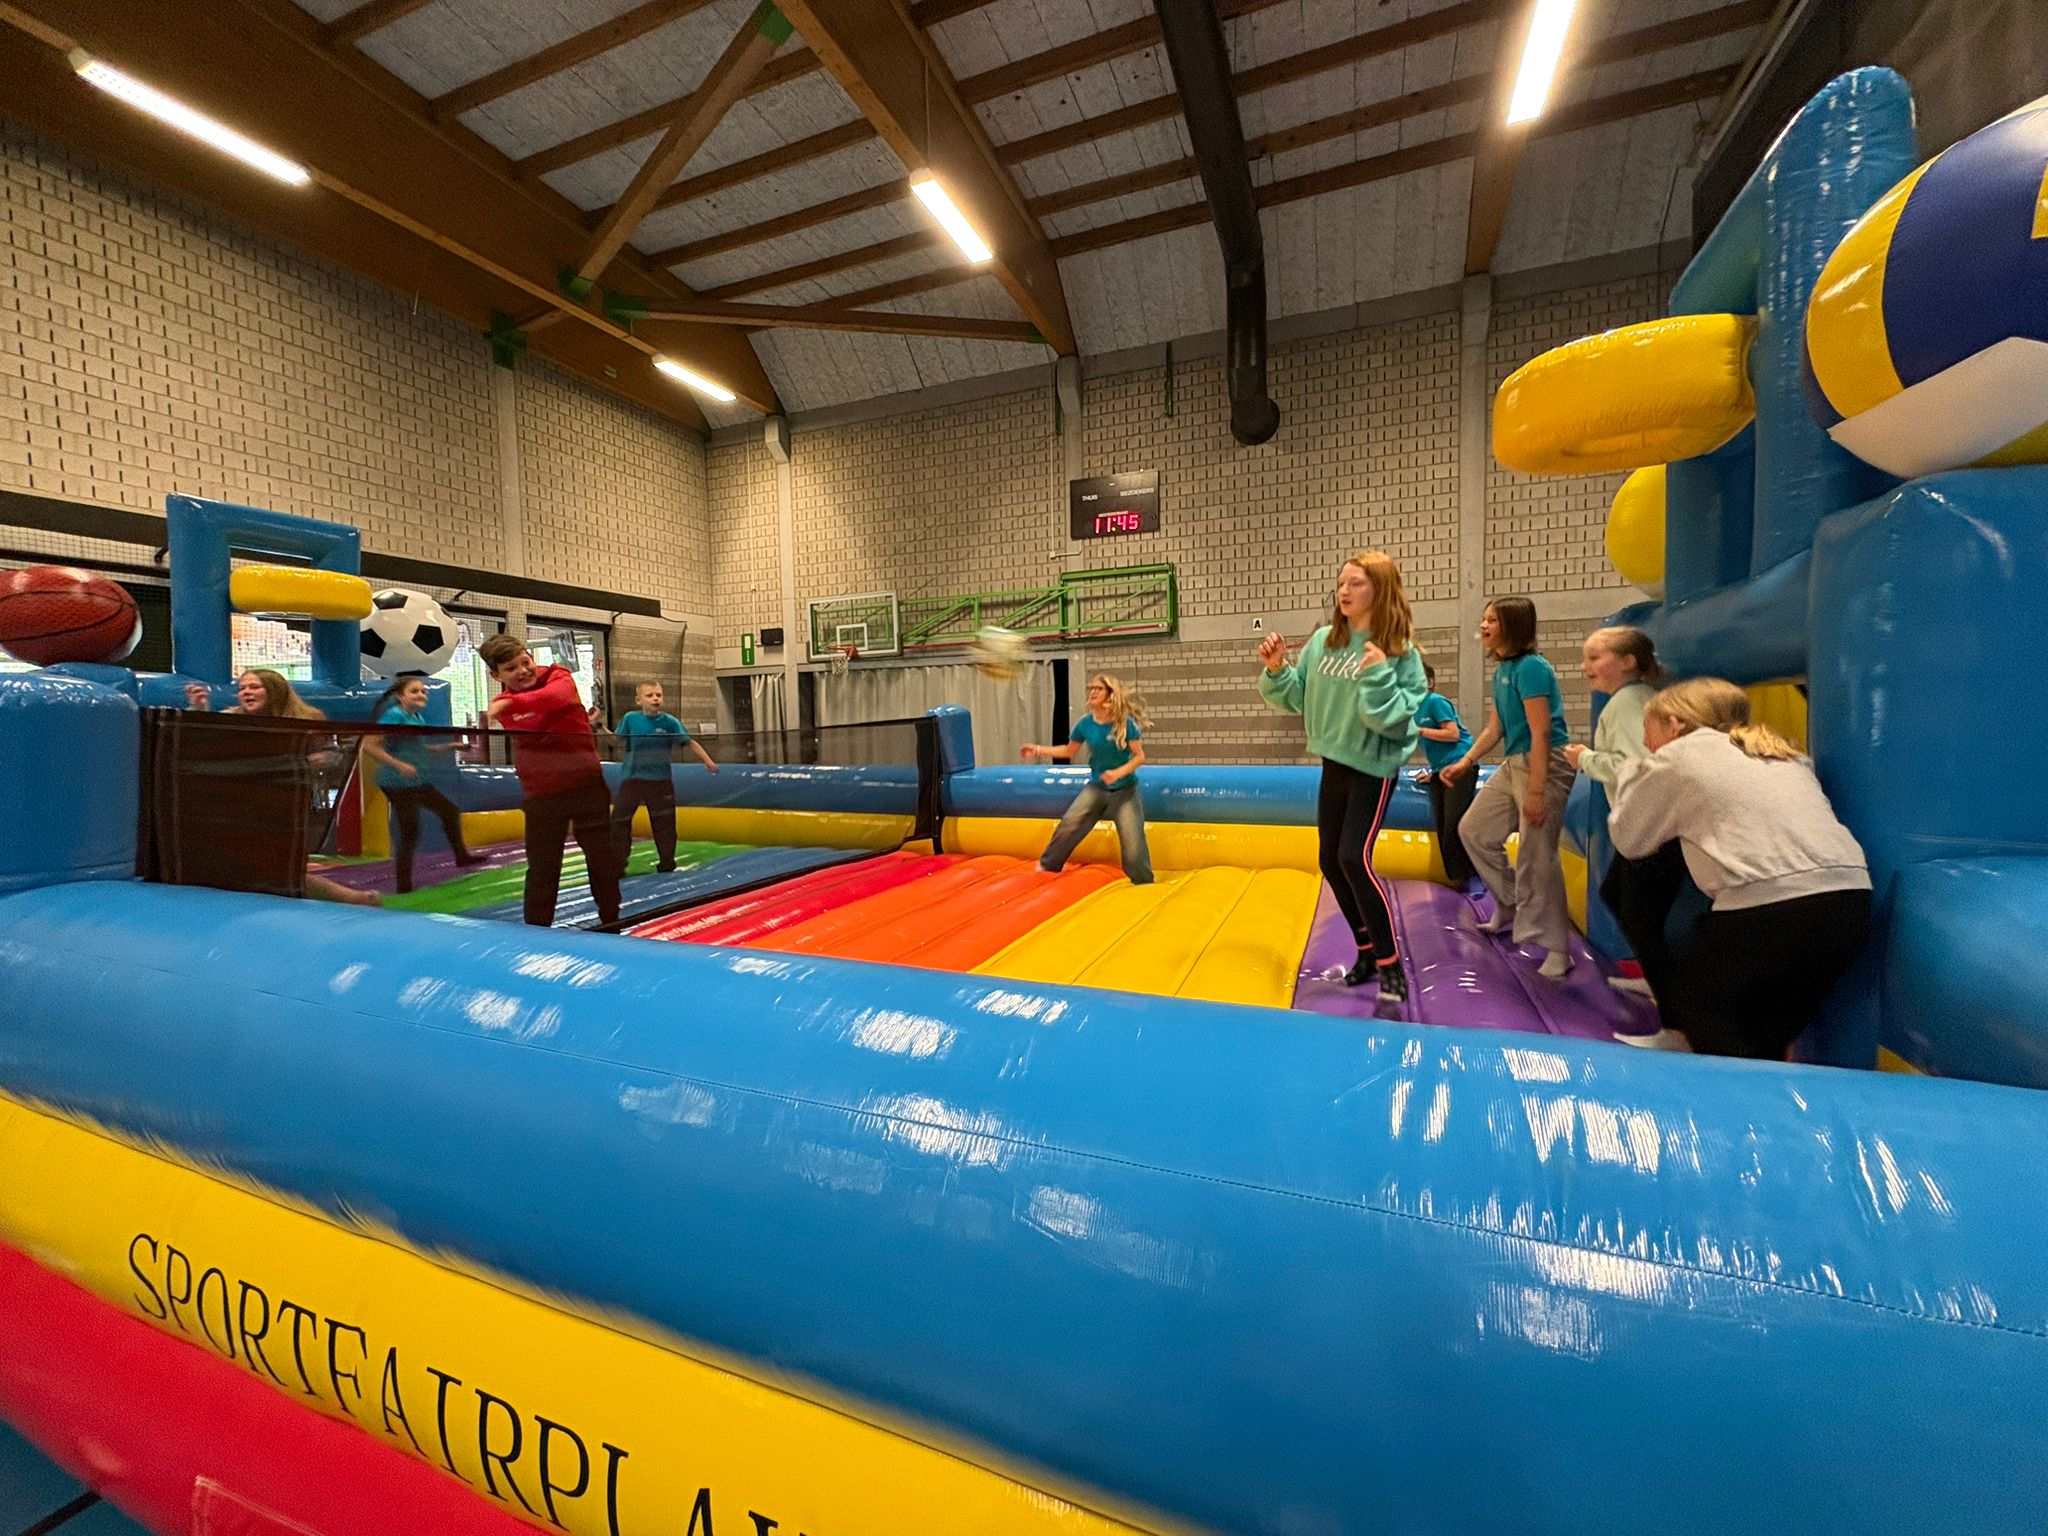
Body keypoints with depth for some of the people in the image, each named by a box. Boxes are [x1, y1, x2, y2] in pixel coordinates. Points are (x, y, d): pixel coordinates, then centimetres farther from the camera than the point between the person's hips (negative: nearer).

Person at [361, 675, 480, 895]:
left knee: (450, 811, 18)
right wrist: (398, 765, -28)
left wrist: (446, 747, 15)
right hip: (398, 783, -9)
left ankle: (462, 856, 36)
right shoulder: (394, 715, -16)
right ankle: (404, 887, 2)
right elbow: (368, 746, -23)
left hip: (418, 781, 9)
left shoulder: (418, 717, 9)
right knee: (410, 832, -7)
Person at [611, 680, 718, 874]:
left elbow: (690, 742, -6)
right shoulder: (630, 719, -4)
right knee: (619, 820, 3)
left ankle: (667, 864, 21)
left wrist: (708, 761, -11)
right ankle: (618, 863, 15)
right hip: (632, 779, 1)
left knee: (664, 824, 8)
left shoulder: (670, 721, -8)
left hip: (660, 781, -1)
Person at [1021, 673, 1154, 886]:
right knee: (1068, 825, -4)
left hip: (1124, 791, -3)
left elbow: (1140, 757, -15)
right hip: (1096, 788, 3)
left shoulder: (1125, 722, -17)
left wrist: (1119, 772, -30)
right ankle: (1048, 866, 17)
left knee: (1133, 841, -4)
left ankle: (1144, 884, 15)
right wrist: (1038, 750, 2)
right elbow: (1069, 751, 9)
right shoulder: (1085, 723, -6)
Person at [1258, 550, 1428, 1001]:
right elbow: (1295, 698, 7)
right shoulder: (1322, 641, 1)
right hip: (1333, 764, 6)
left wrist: (1378, 676, -28)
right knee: (1330, 861, 10)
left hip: (1375, 767, -6)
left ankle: (1391, 965, 1)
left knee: (1354, 858, -15)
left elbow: (1398, 719, -17)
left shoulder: (1400, 652, -13)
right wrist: (1277, 670, -9)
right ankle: (1368, 950, 29)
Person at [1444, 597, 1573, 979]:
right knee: (1474, 830, 16)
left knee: (1537, 858, -8)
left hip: (1545, 766, -10)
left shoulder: (1531, 667, -16)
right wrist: (1465, 762, 12)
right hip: (1513, 763, 10)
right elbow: (1495, 728, 18)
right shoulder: (1502, 671, 11)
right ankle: (1509, 906, 32)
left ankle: (1558, 951, 4)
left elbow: (1541, 734, -21)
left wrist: (1535, 792, -23)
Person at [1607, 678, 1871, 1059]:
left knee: (1687, 1000, 16)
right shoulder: (1782, 753, 26)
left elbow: (1628, 839, 14)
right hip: (1850, 901, 7)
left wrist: (1633, 771, 29)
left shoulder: (1677, 756, 6)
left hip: (1774, 907, -7)